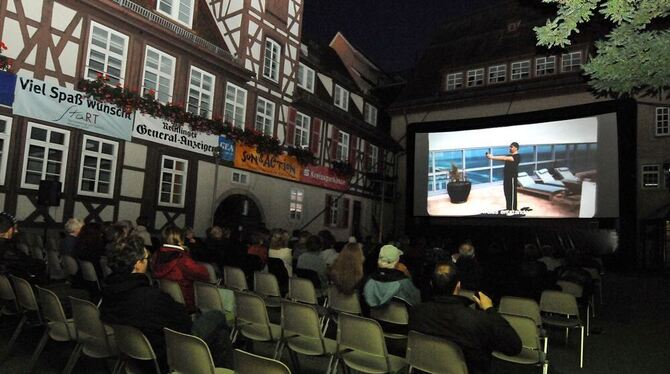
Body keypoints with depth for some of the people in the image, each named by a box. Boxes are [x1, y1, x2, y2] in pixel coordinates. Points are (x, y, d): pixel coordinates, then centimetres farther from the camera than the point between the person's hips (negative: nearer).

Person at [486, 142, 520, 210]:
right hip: (506, 176, 10)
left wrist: (492, 157, -34)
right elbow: (503, 158, 4)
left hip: (512, 177, -10)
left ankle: (513, 210, 3)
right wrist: (492, 157, -13)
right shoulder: (510, 156, 17)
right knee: (507, 193, 15)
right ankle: (508, 208, 25)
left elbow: (504, 158, -26)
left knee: (512, 193, -4)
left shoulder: (517, 157, -15)